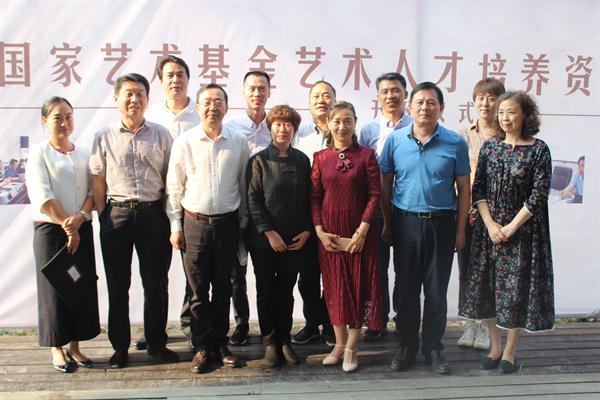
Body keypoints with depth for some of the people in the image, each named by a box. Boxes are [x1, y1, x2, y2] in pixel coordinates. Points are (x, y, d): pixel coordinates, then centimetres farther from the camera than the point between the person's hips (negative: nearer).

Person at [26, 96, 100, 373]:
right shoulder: (39, 153, -2)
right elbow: (42, 197, -11)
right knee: (55, 287, 3)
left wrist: (80, 218, -13)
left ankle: (75, 347, 19)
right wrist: (66, 226, -13)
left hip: (82, 229, 4)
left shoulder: (84, 153, 9)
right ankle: (57, 349, 16)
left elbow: (95, 191, 3)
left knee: (83, 286, 5)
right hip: (50, 230, -4)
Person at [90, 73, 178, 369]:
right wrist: (104, 218, -1)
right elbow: (98, 182, 5)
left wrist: (169, 217, -1)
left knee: (156, 283, 7)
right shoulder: (104, 138, 5)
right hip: (116, 214, 0)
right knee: (117, 284, 7)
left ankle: (156, 343, 22)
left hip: (153, 214, 0)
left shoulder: (161, 134, 5)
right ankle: (120, 347, 21)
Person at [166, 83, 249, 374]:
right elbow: (174, 187, 2)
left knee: (223, 287, 11)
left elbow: (243, 185, 8)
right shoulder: (184, 142, -2)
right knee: (198, 289, 5)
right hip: (195, 222, -1)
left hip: (227, 222, 1)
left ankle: (220, 343, 25)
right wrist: (176, 225, 0)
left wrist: (243, 222, 7)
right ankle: (202, 347, 18)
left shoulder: (239, 142, 1)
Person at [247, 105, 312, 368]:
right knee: (266, 291, 7)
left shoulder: (302, 160, 6)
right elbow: (253, 200, -7)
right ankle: (269, 343, 19)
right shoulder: (259, 160, -2)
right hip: (264, 239, -2)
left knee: (286, 291, 10)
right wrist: (269, 232, -13)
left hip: (296, 240, 2)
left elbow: (309, 198, 8)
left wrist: (307, 231, -2)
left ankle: (284, 340, 21)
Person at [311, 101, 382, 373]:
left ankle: (351, 348, 15)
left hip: (359, 232, -2)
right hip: (329, 232, 2)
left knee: (358, 285, 4)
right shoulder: (320, 158, 4)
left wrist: (363, 230, -13)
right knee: (334, 286, 9)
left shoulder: (366, 155, -2)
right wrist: (320, 231, -7)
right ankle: (339, 343, 23)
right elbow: (314, 197, 3)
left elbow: (374, 195, -6)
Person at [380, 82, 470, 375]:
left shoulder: (455, 143, -3)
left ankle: (433, 348, 23)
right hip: (405, 222, 1)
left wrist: (460, 229, -2)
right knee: (405, 287, 9)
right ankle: (407, 347, 23)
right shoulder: (395, 140, 0)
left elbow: (463, 189, 1)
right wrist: (387, 222, 2)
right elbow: (385, 183, 5)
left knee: (436, 290, 8)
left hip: (441, 223, -1)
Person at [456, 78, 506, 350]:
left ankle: (485, 327, 19)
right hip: (466, 211, 2)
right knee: (466, 268, 8)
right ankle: (470, 325, 22)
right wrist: (467, 207, -8)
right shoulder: (463, 135, 5)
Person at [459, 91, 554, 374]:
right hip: (489, 227, 3)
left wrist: (511, 227, -13)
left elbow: (539, 195, -10)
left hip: (522, 228, -3)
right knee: (487, 284, 7)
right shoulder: (490, 146, 4)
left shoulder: (538, 150, -5)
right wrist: (490, 224, -9)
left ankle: (510, 350, 20)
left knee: (516, 286, 3)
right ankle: (494, 346, 24)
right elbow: (478, 189, 2)